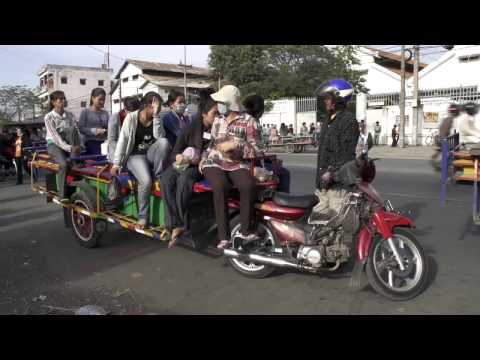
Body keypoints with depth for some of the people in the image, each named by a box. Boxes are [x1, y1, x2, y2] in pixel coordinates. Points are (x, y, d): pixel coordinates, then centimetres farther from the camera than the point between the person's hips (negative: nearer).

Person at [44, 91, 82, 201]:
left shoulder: (70, 115, 9)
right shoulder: (49, 117, -3)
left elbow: (76, 132, 8)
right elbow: (55, 137, -12)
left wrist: (77, 146, -8)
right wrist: (69, 148, -21)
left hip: (70, 145, 4)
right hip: (54, 145, -4)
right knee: (64, 164, -32)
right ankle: (62, 195, -27)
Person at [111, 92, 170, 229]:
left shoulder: (157, 119, 2)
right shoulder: (131, 117, -8)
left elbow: (159, 137, -17)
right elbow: (122, 140, -9)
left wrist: (156, 116, -22)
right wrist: (116, 163, -12)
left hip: (151, 154, 3)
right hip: (135, 155, -3)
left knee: (164, 142, -31)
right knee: (146, 181, -32)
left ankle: (159, 177, -16)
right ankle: (143, 216, -15)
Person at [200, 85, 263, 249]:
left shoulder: (249, 121, 0)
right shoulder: (217, 120, 15)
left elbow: (257, 150, -6)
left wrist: (235, 145, -18)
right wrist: (203, 159, 13)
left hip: (238, 165, -2)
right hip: (214, 163, 2)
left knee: (248, 185, -34)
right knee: (220, 186, -32)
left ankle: (245, 231, -19)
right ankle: (224, 236, -30)